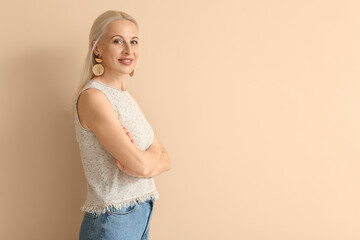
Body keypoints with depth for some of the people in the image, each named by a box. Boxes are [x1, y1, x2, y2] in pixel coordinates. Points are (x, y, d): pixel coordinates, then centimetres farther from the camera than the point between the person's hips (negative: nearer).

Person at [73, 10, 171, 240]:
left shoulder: (128, 98, 8)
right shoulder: (92, 97, -17)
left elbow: (165, 160, 4)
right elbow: (140, 164, -23)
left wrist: (143, 161, -15)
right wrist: (154, 152, -3)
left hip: (143, 214, 7)